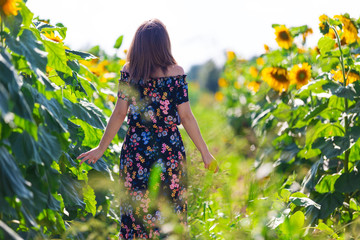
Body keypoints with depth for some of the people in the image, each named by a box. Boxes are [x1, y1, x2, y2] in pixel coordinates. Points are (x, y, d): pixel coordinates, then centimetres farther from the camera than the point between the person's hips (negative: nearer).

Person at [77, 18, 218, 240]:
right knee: (169, 212, 8)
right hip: (168, 151, -2)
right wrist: (205, 152, 0)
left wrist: (101, 148, 8)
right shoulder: (175, 72, -8)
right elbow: (185, 116, -8)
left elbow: (120, 114, -2)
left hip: (135, 150, 2)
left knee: (135, 210, 11)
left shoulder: (128, 71, -2)